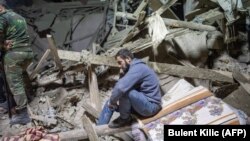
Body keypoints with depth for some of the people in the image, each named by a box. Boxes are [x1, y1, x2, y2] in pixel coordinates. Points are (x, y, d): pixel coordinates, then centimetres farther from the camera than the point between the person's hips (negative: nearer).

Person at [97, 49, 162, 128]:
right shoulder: (133, 69, 12)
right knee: (109, 104, 8)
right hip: (142, 102, 10)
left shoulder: (138, 67, -19)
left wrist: (112, 101, -17)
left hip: (151, 105, -10)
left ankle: (125, 118, -8)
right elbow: (119, 86, 10)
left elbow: (121, 87, -31)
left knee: (124, 91, -30)